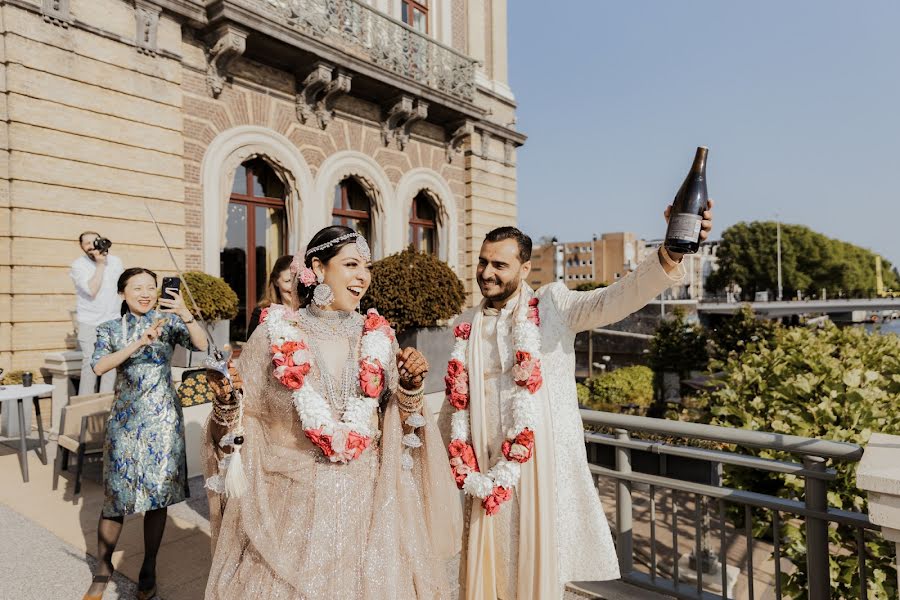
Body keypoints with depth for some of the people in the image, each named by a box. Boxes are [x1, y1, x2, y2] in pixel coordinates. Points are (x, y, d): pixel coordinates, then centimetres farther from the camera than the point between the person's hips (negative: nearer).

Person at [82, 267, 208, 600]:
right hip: (125, 418, 1)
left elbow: (201, 345, -15)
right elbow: (99, 366, -12)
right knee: (118, 494, 5)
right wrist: (139, 342, -23)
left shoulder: (168, 320, 0)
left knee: (158, 493, 6)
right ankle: (103, 566, 27)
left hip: (163, 417, -1)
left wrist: (186, 314, -31)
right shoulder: (110, 329, 4)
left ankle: (149, 568, 23)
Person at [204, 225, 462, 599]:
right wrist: (227, 399, -20)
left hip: (367, 507, 3)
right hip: (292, 508, -2)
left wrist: (410, 386, -13)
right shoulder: (274, 337, -8)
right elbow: (238, 427, -1)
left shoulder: (378, 338, -1)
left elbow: (398, 427, 5)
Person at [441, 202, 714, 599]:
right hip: (486, 472, 3)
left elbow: (614, 300, -20)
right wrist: (460, 466, 8)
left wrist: (670, 253, -36)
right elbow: (456, 403, 13)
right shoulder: (466, 327, 7)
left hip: (542, 468, -3)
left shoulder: (553, 305, -4)